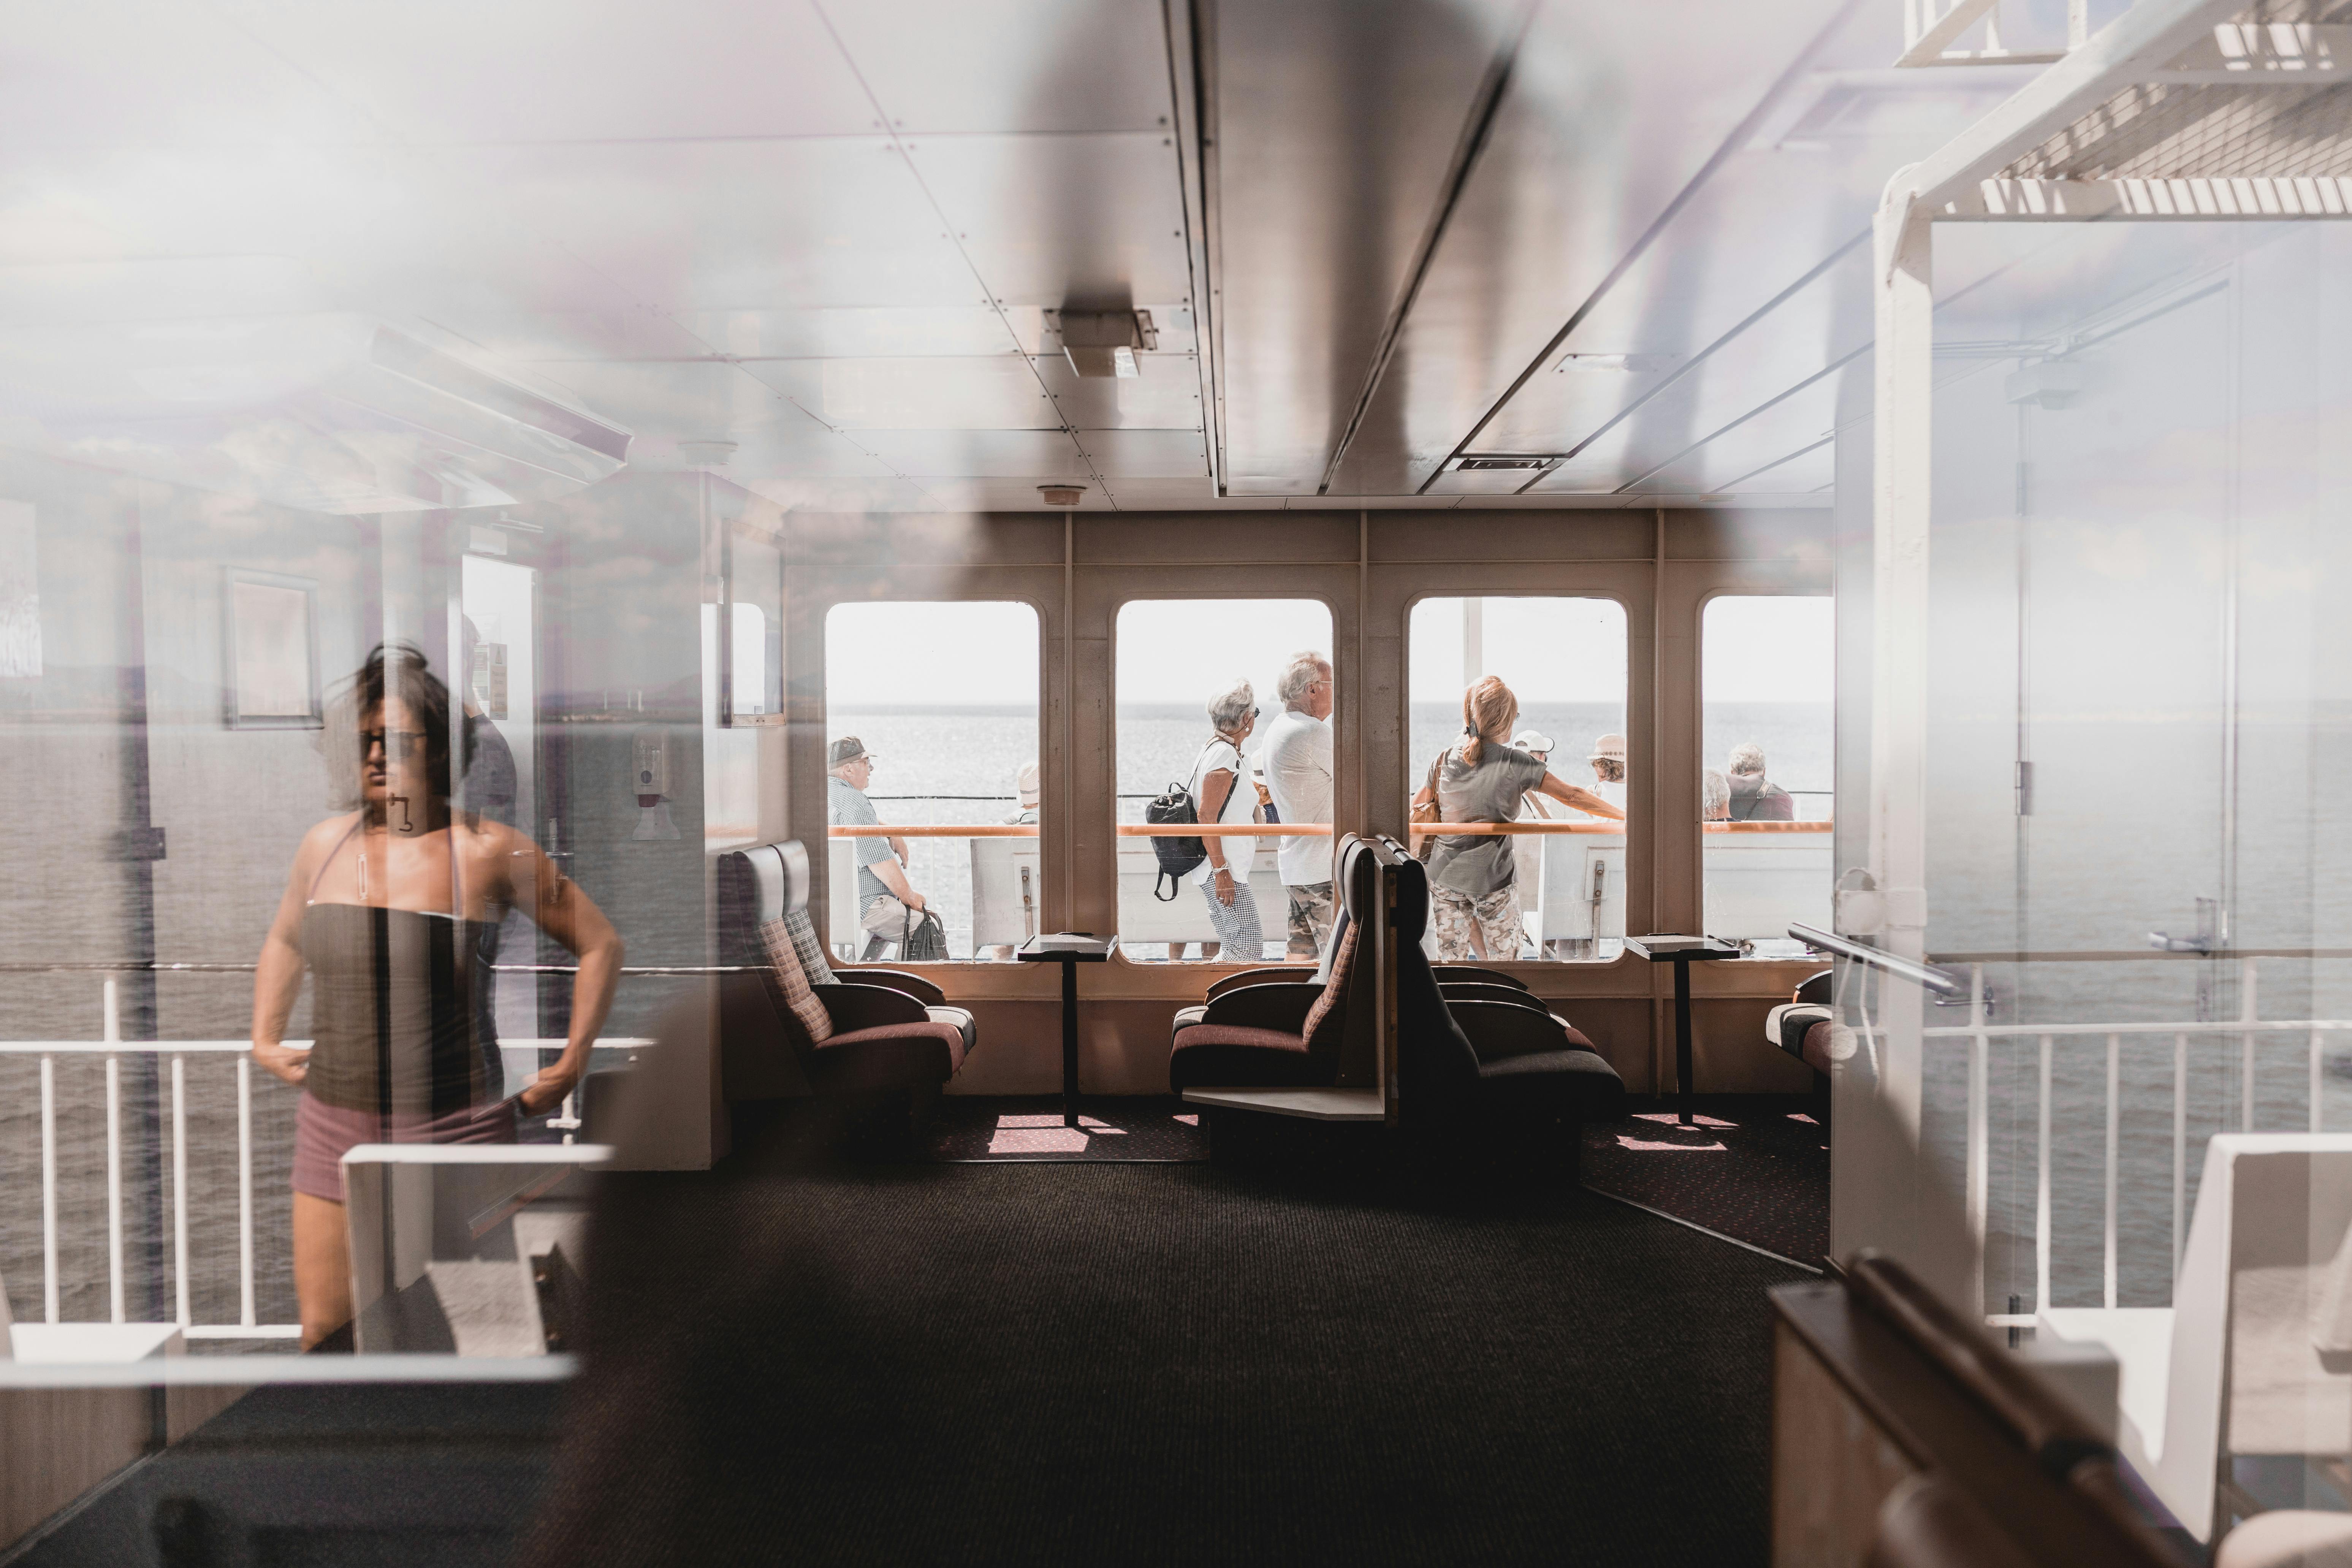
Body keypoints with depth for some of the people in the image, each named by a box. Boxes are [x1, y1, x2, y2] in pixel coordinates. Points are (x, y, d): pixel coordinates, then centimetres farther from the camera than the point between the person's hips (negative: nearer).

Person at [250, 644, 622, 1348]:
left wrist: (570, 1065, -4)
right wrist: (265, 1038, 17)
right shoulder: (324, 844, 7)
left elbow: (601, 944, -1)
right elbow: (283, 941, 28)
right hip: (334, 1128, 4)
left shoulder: (487, 850, -7)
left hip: (453, 1130, -4)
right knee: (322, 1331, 9)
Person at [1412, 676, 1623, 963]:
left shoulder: (1445, 758, 1)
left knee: (1451, 958, 11)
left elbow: (1417, 809, 11)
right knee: (1505, 957, 11)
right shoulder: (1514, 762, -10)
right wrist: (1623, 816, -3)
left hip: (1445, 875, 3)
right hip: (1493, 877, -3)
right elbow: (1570, 795, -10)